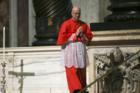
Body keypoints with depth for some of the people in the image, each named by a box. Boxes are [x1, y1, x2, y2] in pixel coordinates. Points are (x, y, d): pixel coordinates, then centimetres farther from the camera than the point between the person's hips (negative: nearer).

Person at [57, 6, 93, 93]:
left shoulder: (84, 25, 14)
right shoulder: (66, 24, 0)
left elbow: (90, 36, 9)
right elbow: (62, 37, -11)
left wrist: (82, 35, -9)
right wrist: (75, 34, -10)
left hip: (81, 49, 4)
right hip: (70, 48, -4)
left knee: (81, 72, 2)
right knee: (72, 70, -14)